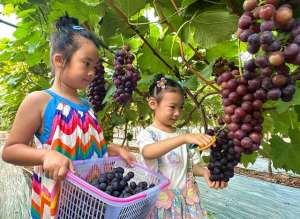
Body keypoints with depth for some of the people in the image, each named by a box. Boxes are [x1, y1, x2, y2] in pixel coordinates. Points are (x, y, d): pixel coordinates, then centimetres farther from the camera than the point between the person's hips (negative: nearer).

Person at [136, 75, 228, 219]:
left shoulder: (183, 134, 4)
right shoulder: (147, 133, -11)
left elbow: (192, 165, 6)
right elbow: (148, 153, -33)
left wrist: (205, 172, -15)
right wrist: (184, 138, -43)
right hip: (162, 200, -4)